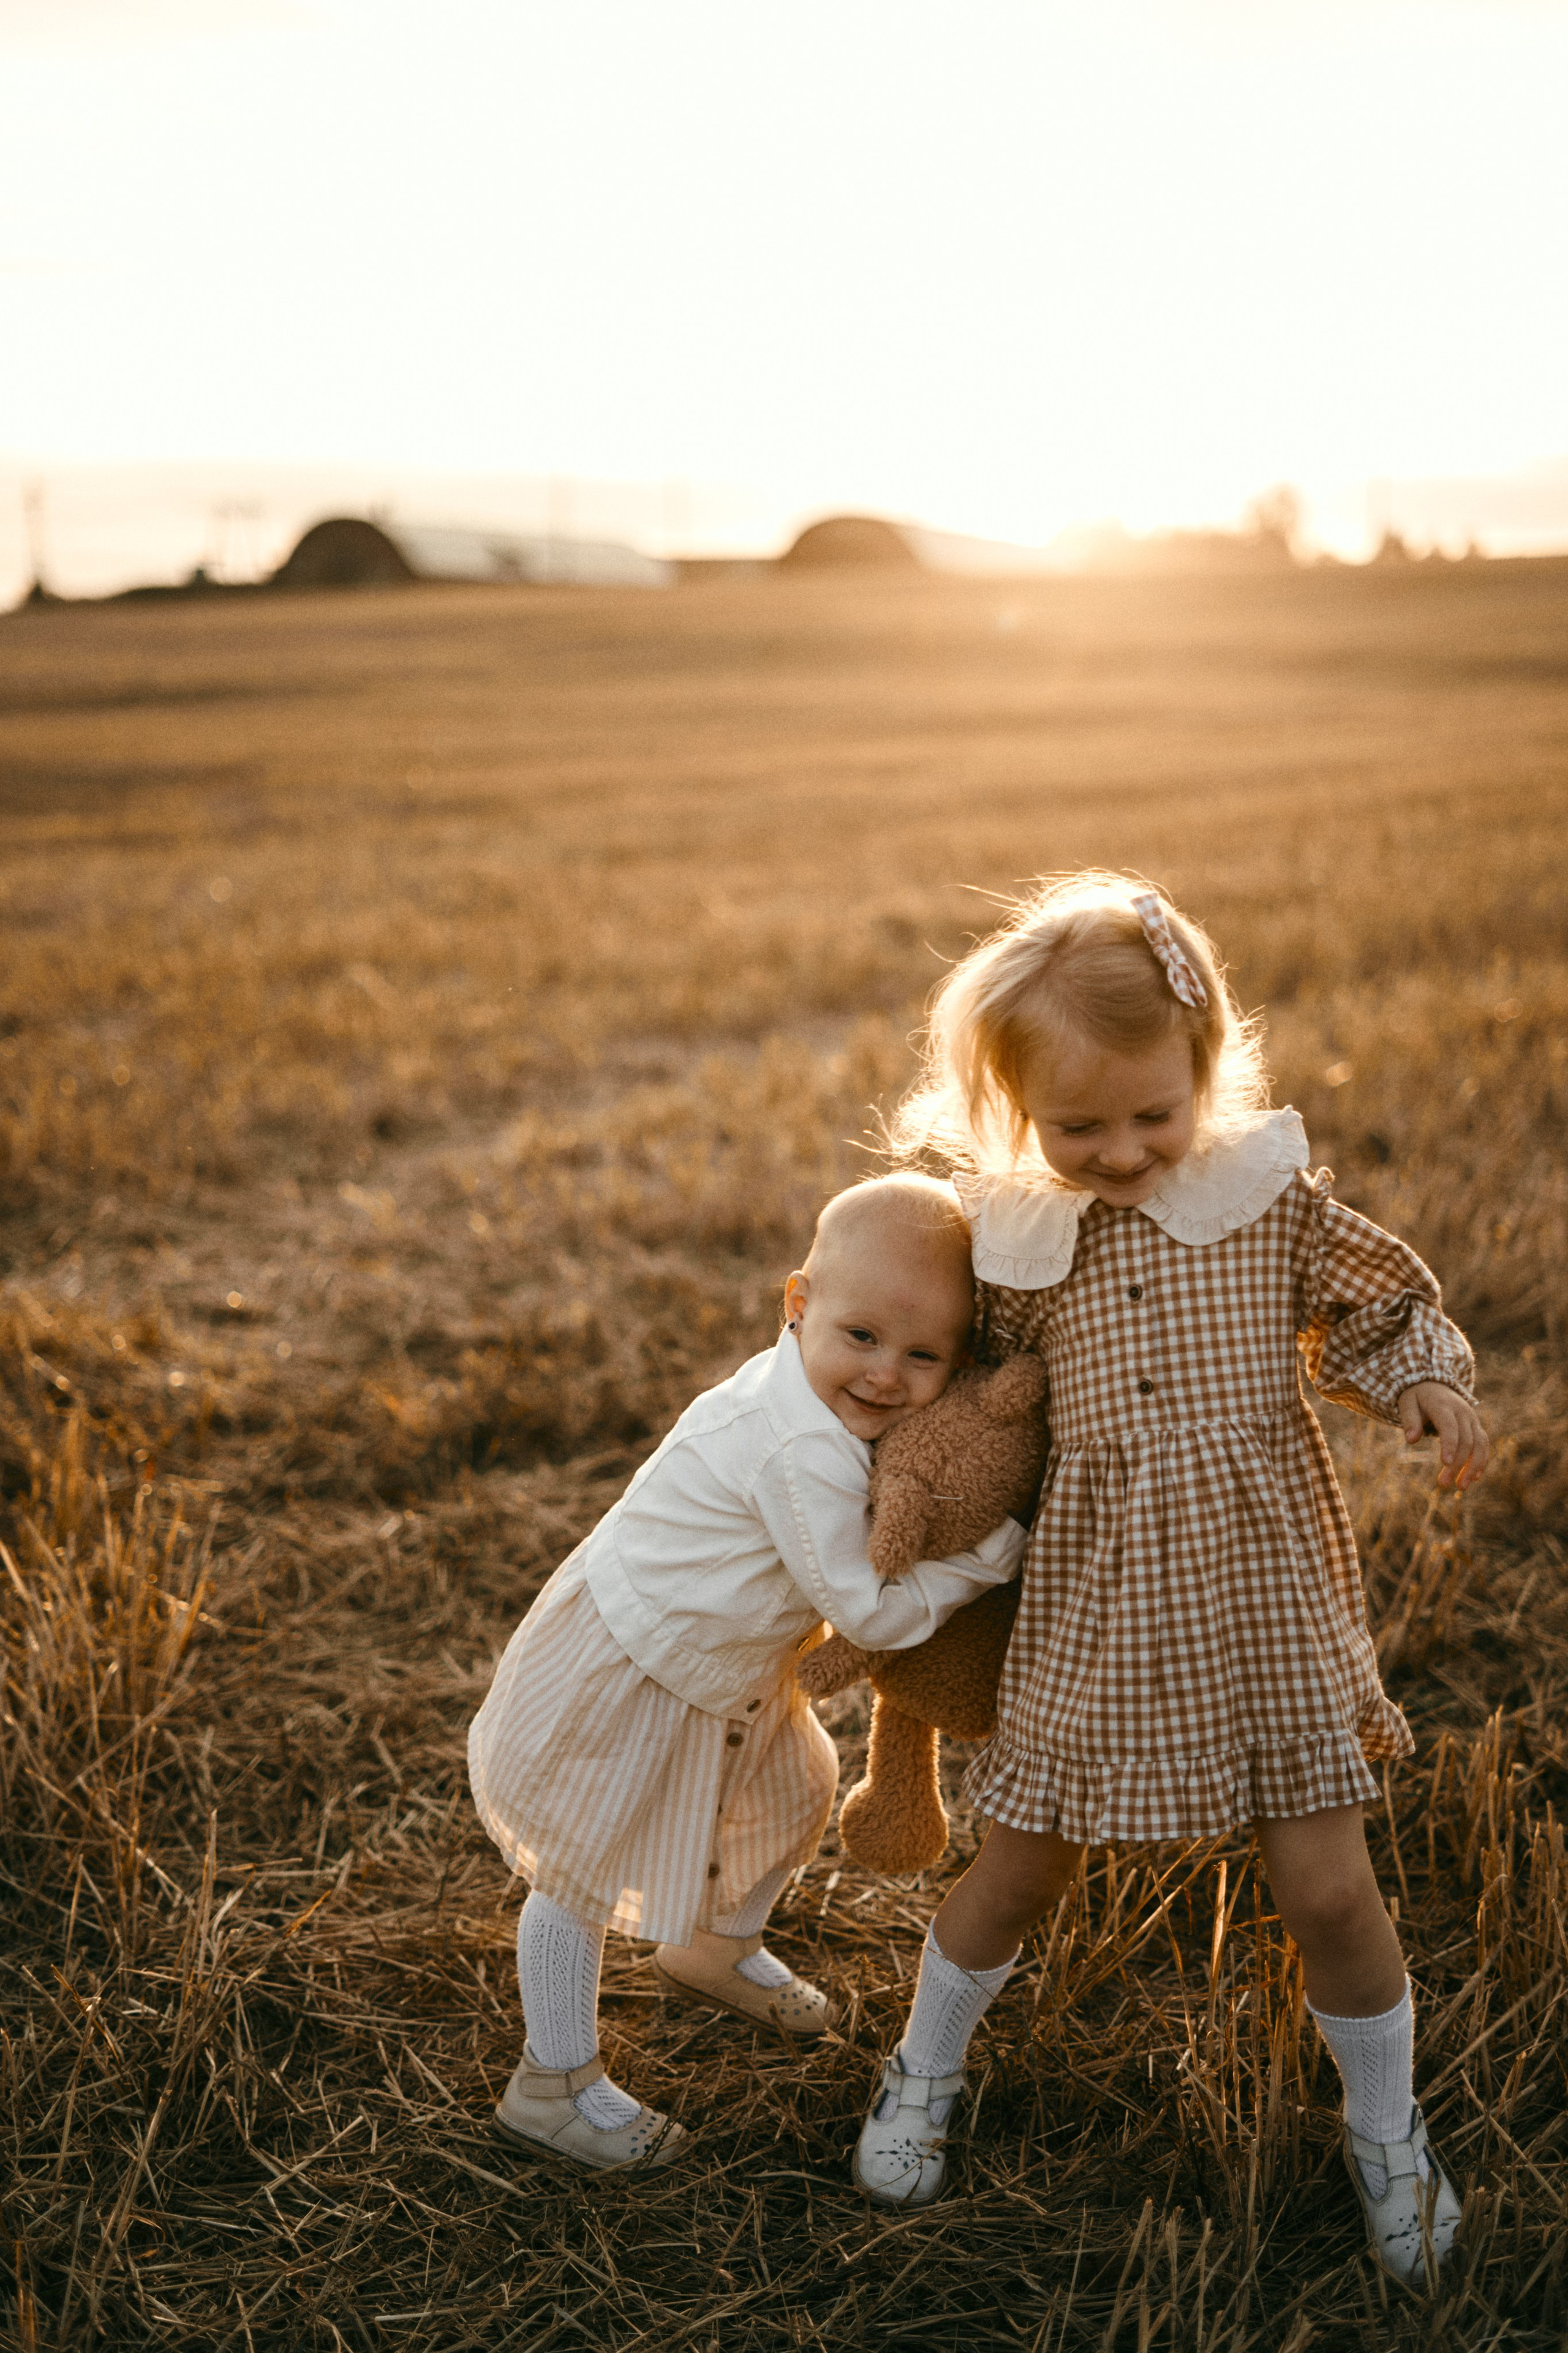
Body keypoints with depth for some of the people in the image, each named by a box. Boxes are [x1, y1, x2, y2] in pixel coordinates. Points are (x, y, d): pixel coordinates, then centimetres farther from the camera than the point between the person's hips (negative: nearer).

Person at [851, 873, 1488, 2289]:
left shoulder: (1271, 1195, -7)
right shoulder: (1012, 1238, -3)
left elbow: (1377, 1311, 4)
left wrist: (1432, 1385, -13)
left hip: (1265, 1589, -1)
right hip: (1094, 1602, 1)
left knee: (1327, 1890, 4)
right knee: (1019, 1871, 12)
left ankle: (1387, 2134, 32)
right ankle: (925, 2072, 41)